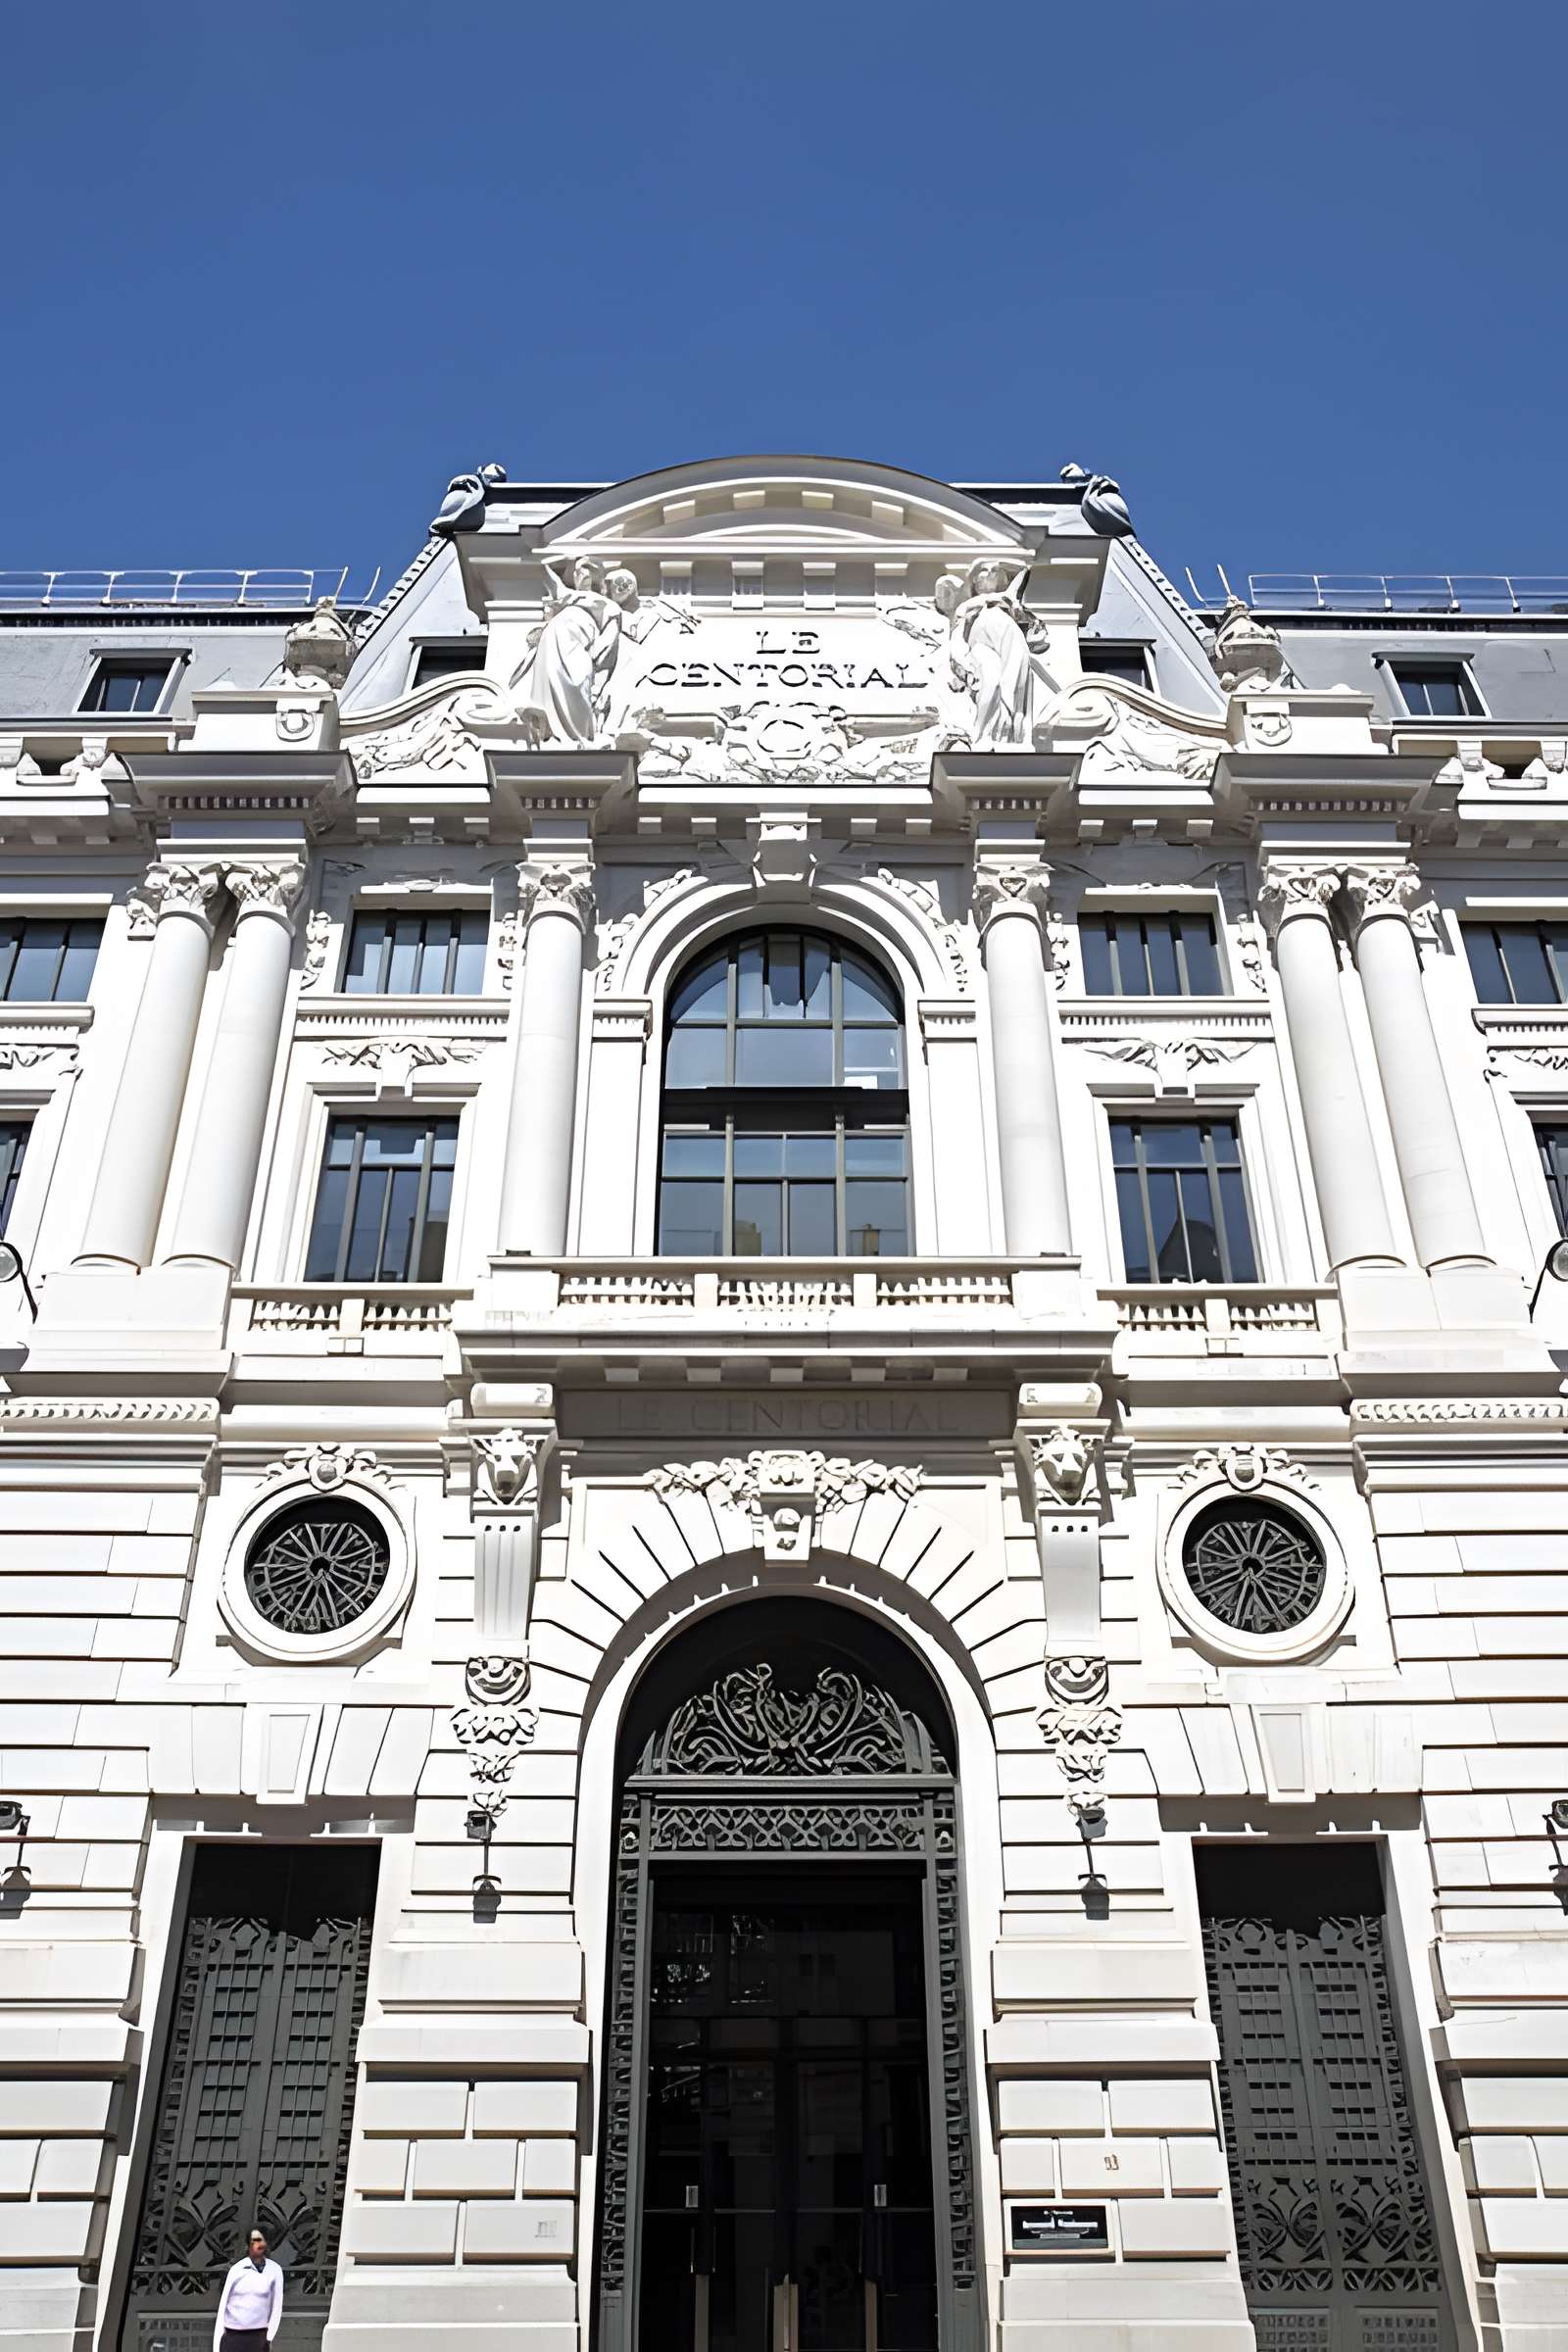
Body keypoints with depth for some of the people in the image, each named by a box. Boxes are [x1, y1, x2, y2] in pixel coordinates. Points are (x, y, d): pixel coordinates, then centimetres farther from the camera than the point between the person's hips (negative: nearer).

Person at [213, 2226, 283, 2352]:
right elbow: (223, 2305, 1)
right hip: (232, 2335, 0)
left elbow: (277, 2306, 3)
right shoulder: (237, 2269, -2)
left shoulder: (274, 2270, -2)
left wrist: (269, 2338, 0)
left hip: (258, 2336, 0)